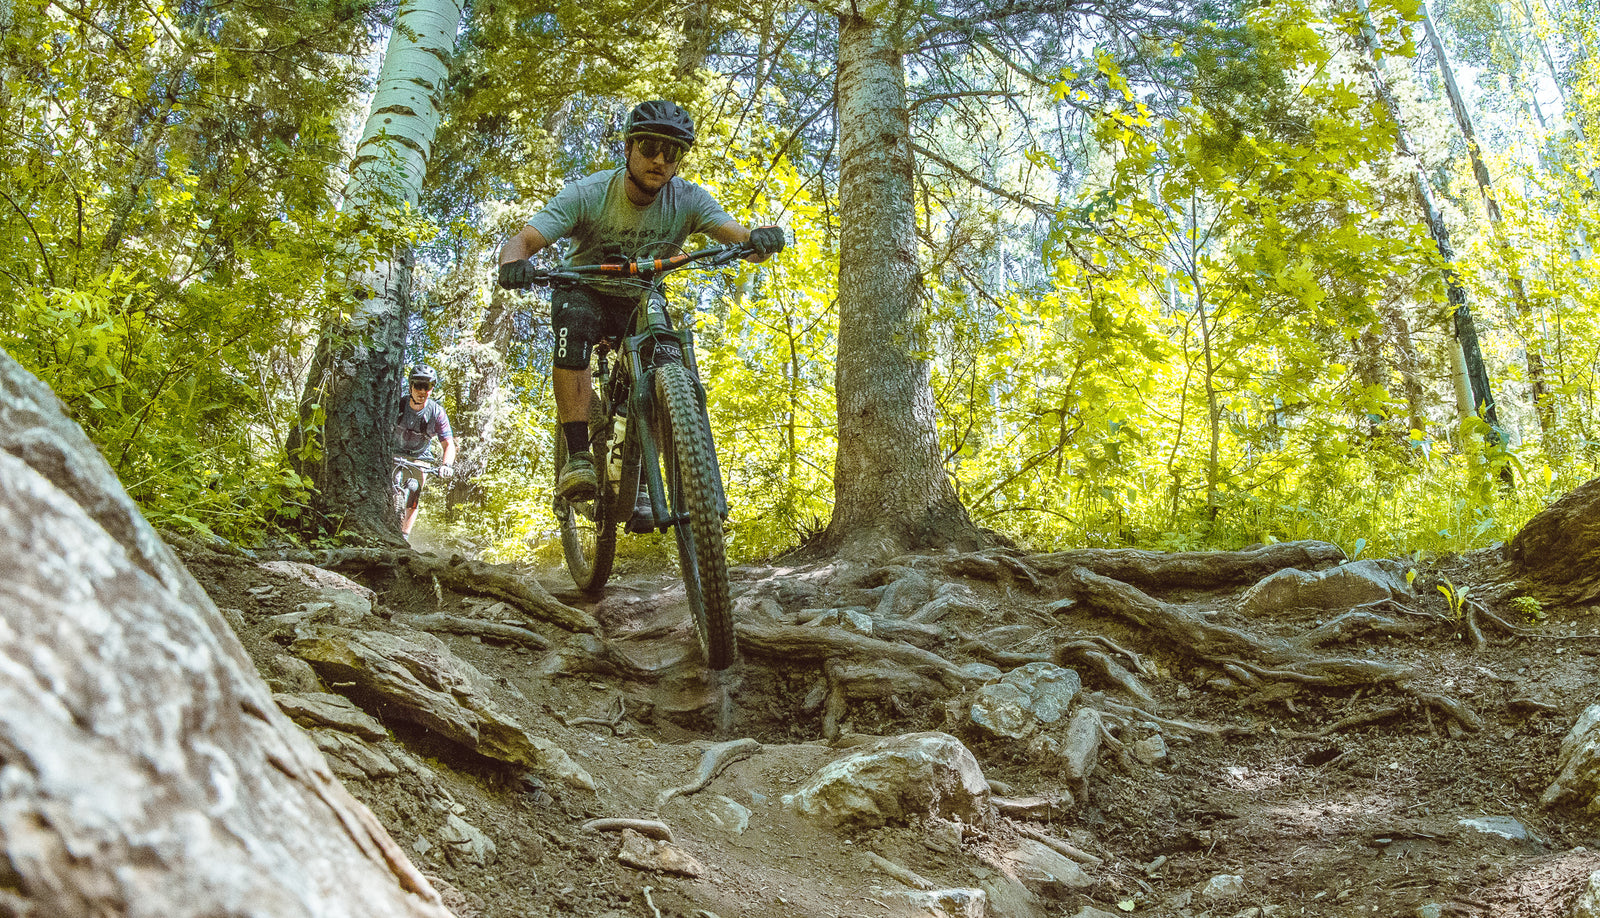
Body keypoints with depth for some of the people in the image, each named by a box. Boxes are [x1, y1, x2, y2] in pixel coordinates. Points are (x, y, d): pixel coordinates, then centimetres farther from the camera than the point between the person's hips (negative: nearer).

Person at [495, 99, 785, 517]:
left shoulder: (688, 200, -19)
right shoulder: (588, 194, -24)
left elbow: (739, 235, -32)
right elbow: (521, 241, -30)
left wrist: (761, 238, -57)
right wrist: (513, 262, -55)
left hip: (643, 302, 2)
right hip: (586, 291, -2)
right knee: (575, 319, -35)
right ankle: (577, 455, -35)